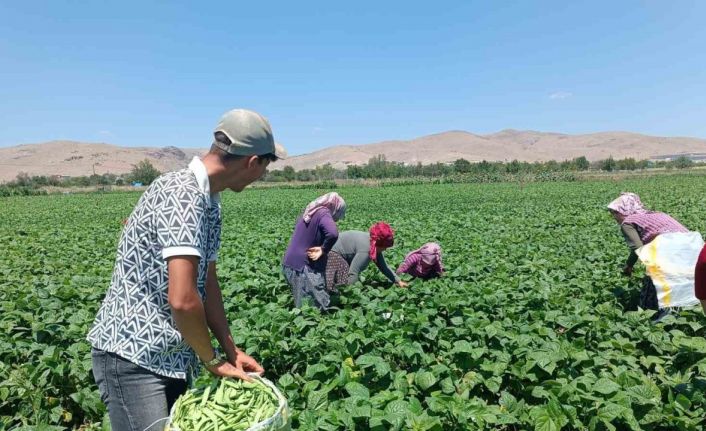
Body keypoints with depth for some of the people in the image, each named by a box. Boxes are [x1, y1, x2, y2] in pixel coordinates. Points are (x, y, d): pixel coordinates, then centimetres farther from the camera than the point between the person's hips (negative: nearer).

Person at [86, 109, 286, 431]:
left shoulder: (209, 202, 7)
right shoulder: (182, 193, -24)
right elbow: (182, 299, -29)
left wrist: (232, 351, 7)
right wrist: (213, 361, -13)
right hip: (132, 354, -9)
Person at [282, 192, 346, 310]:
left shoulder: (309, 211, 13)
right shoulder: (324, 214, -13)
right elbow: (333, 233, -33)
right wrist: (323, 250, -16)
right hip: (304, 266, -9)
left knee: (303, 307, 15)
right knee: (317, 307, -2)